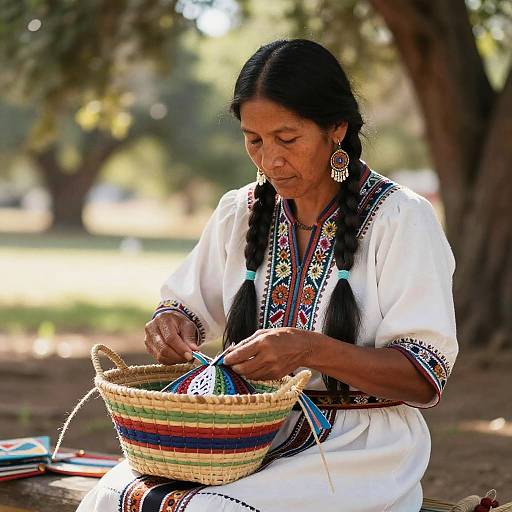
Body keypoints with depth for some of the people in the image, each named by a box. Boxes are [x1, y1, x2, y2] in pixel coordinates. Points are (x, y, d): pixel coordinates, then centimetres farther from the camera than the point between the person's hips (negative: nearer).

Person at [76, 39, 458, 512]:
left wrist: (311, 349, -24)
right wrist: (170, 325, -5)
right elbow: (188, 306, 20)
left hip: (358, 450, -4)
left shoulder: (401, 218, -6)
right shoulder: (239, 212, 9)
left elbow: (426, 377, -10)